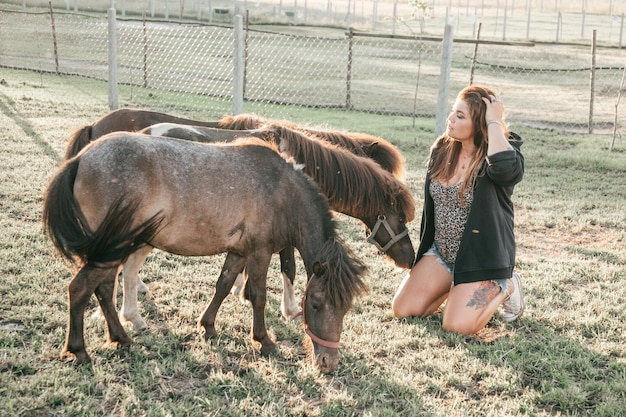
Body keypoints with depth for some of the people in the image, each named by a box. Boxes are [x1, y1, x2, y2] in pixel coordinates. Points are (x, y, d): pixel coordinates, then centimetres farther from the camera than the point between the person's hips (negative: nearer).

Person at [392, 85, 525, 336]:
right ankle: (455, 285, 23)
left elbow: (505, 167, -43)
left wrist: (494, 122, -30)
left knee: (457, 326, -19)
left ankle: (504, 287, 9)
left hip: (482, 256, -6)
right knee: (403, 310, -3)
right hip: (440, 251, 6)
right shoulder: (442, 149, 1)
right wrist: (424, 247, 18)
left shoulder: (502, 150, -16)